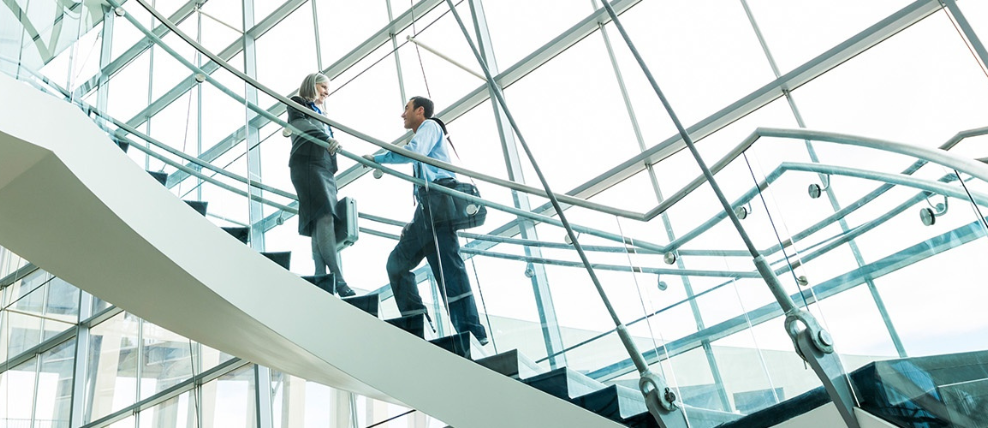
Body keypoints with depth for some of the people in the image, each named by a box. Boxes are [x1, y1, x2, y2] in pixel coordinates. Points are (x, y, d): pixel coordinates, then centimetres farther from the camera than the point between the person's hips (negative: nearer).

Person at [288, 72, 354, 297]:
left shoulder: (319, 113, 32)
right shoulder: (298, 103, 10)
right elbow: (301, 124, -11)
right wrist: (326, 139, -26)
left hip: (325, 169, 8)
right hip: (307, 165, -8)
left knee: (322, 223, -4)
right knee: (323, 217, -22)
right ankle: (338, 282, -31)